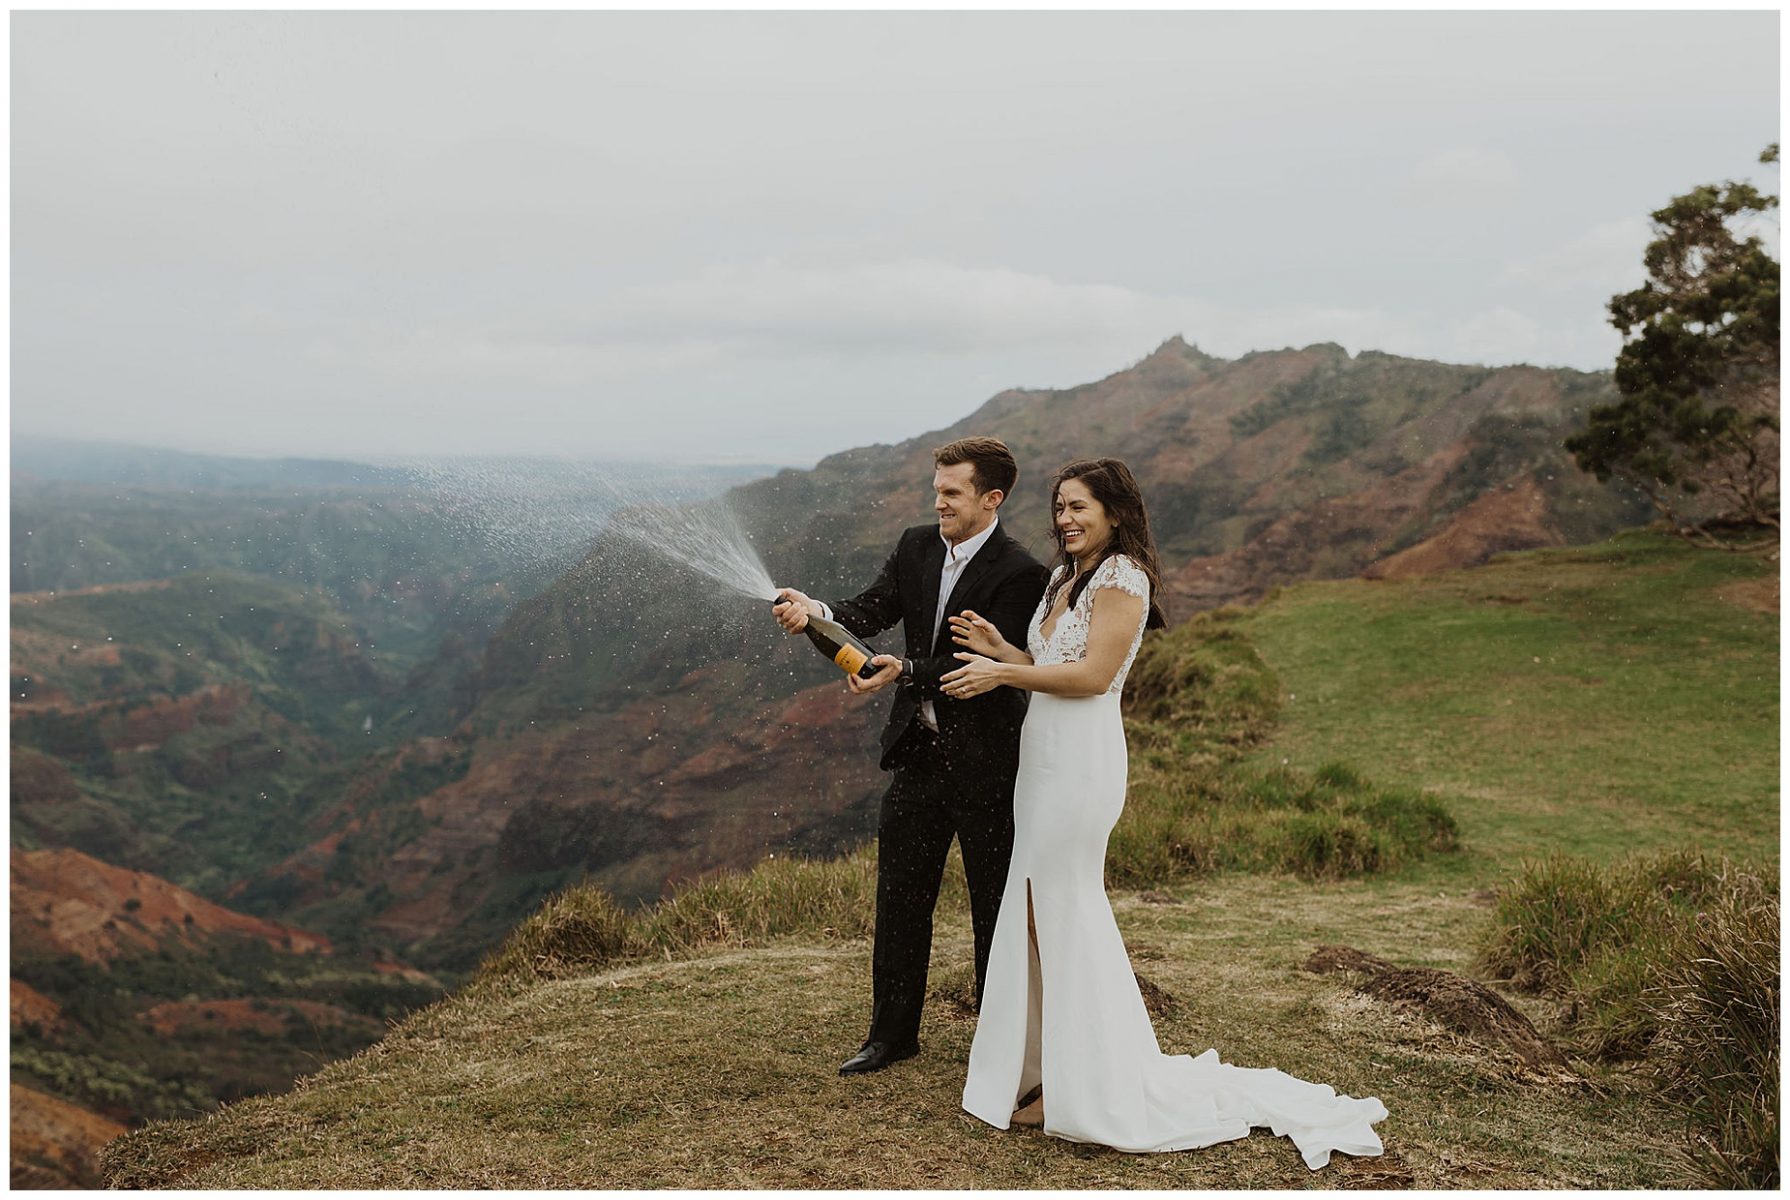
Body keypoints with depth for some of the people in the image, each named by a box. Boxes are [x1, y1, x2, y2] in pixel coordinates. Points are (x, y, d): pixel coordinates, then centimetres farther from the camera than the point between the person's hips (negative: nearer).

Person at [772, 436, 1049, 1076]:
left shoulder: (1019, 574, -15)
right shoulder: (916, 547, 5)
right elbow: (870, 611, -2)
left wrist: (905, 670, -30)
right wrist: (816, 611, -22)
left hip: (983, 759, -6)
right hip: (918, 751, 6)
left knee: (994, 904, 8)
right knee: (900, 896, 12)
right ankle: (893, 1033, 27)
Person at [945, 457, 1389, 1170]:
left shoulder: (1122, 575, -9)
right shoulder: (1063, 577, 19)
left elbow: (1094, 675, -17)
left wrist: (1002, 673, -14)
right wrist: (1000, 649, 2)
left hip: (1081, 756, -9)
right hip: (1043, 754, 9)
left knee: (1065, 911, -3)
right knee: (1036, 911, 11)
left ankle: (1079, 1086, 9)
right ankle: (1046, 1067, 21)